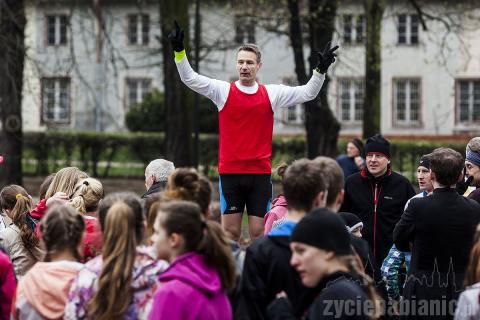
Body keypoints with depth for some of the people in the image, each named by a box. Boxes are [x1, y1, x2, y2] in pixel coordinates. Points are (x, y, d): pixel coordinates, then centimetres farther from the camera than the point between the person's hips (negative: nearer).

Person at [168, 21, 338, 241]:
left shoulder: (272, 93, 6)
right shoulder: (223, 90, 2)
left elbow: (307, 93, 8)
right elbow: (189, 78, -4)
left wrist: (321, 70, -6)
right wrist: (179, 50, -16)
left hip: (260, 173, 1)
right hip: (230, 172, -1)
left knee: (258, 232, 1)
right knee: (231, 232, 1)